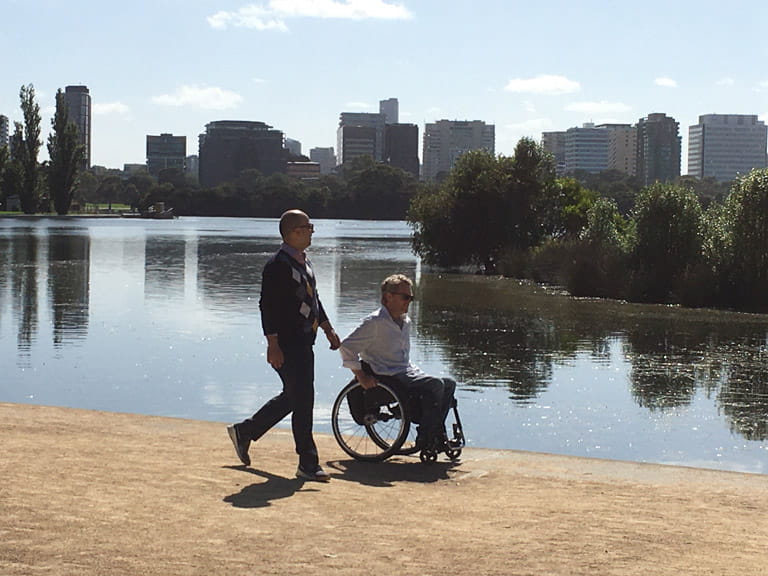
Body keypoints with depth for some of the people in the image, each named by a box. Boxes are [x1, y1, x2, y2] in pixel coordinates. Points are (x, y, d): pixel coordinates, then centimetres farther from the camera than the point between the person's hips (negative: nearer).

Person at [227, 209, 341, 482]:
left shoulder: (304, 262, 14)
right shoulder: (278, 265, -15)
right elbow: (267, 306, -18)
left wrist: (328, 328, 19)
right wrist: (273, 344, -21)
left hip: (304, 343, 10)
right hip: (288, 345, -10)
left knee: (292, 398, 18)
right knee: (303, 400, -6)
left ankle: (244, 432, 33)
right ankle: (308, 464, 3)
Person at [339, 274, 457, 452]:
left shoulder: (405, 322, 17)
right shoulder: (375, 322, -10)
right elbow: (347, 346, -13)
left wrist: (414, 371, 16)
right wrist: (361, 376, -15)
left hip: (406, 372, 9)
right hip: (388, 377, -9)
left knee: (449, 384, -2)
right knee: (435, 384, -25)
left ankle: (437, 434, 2)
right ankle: (424, 439, -19)